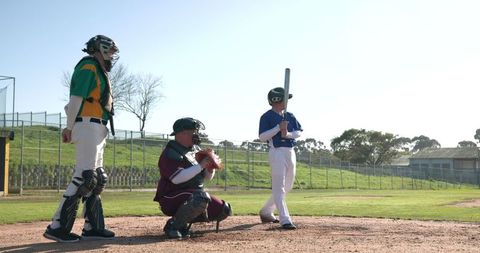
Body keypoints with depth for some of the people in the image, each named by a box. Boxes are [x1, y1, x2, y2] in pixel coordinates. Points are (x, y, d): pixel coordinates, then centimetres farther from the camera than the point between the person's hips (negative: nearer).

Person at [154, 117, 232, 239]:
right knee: (201, 197, -36)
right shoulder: (170, 154, -13)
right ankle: (173, 225, -16)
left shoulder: (196, 150, 12)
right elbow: (177, 178, -28)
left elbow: (207, 177, 16)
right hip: (171, 197, -9)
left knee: (224, 210, 1)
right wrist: (200, 166, -25)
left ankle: (184, 220, 7)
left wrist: (210, 169, -7)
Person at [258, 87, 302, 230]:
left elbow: (299, 132, 9)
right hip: (277, 152, -8)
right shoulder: (267, 117, -4)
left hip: (290, 152, 8)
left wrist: (288, 134, -11)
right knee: (279, 187, -11)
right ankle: (285, 220, -15)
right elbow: (262, 137, -11)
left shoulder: (290, 116, 14)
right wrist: (279, 127, -19)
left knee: (287, 186, 14)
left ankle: (266, 212, 30)